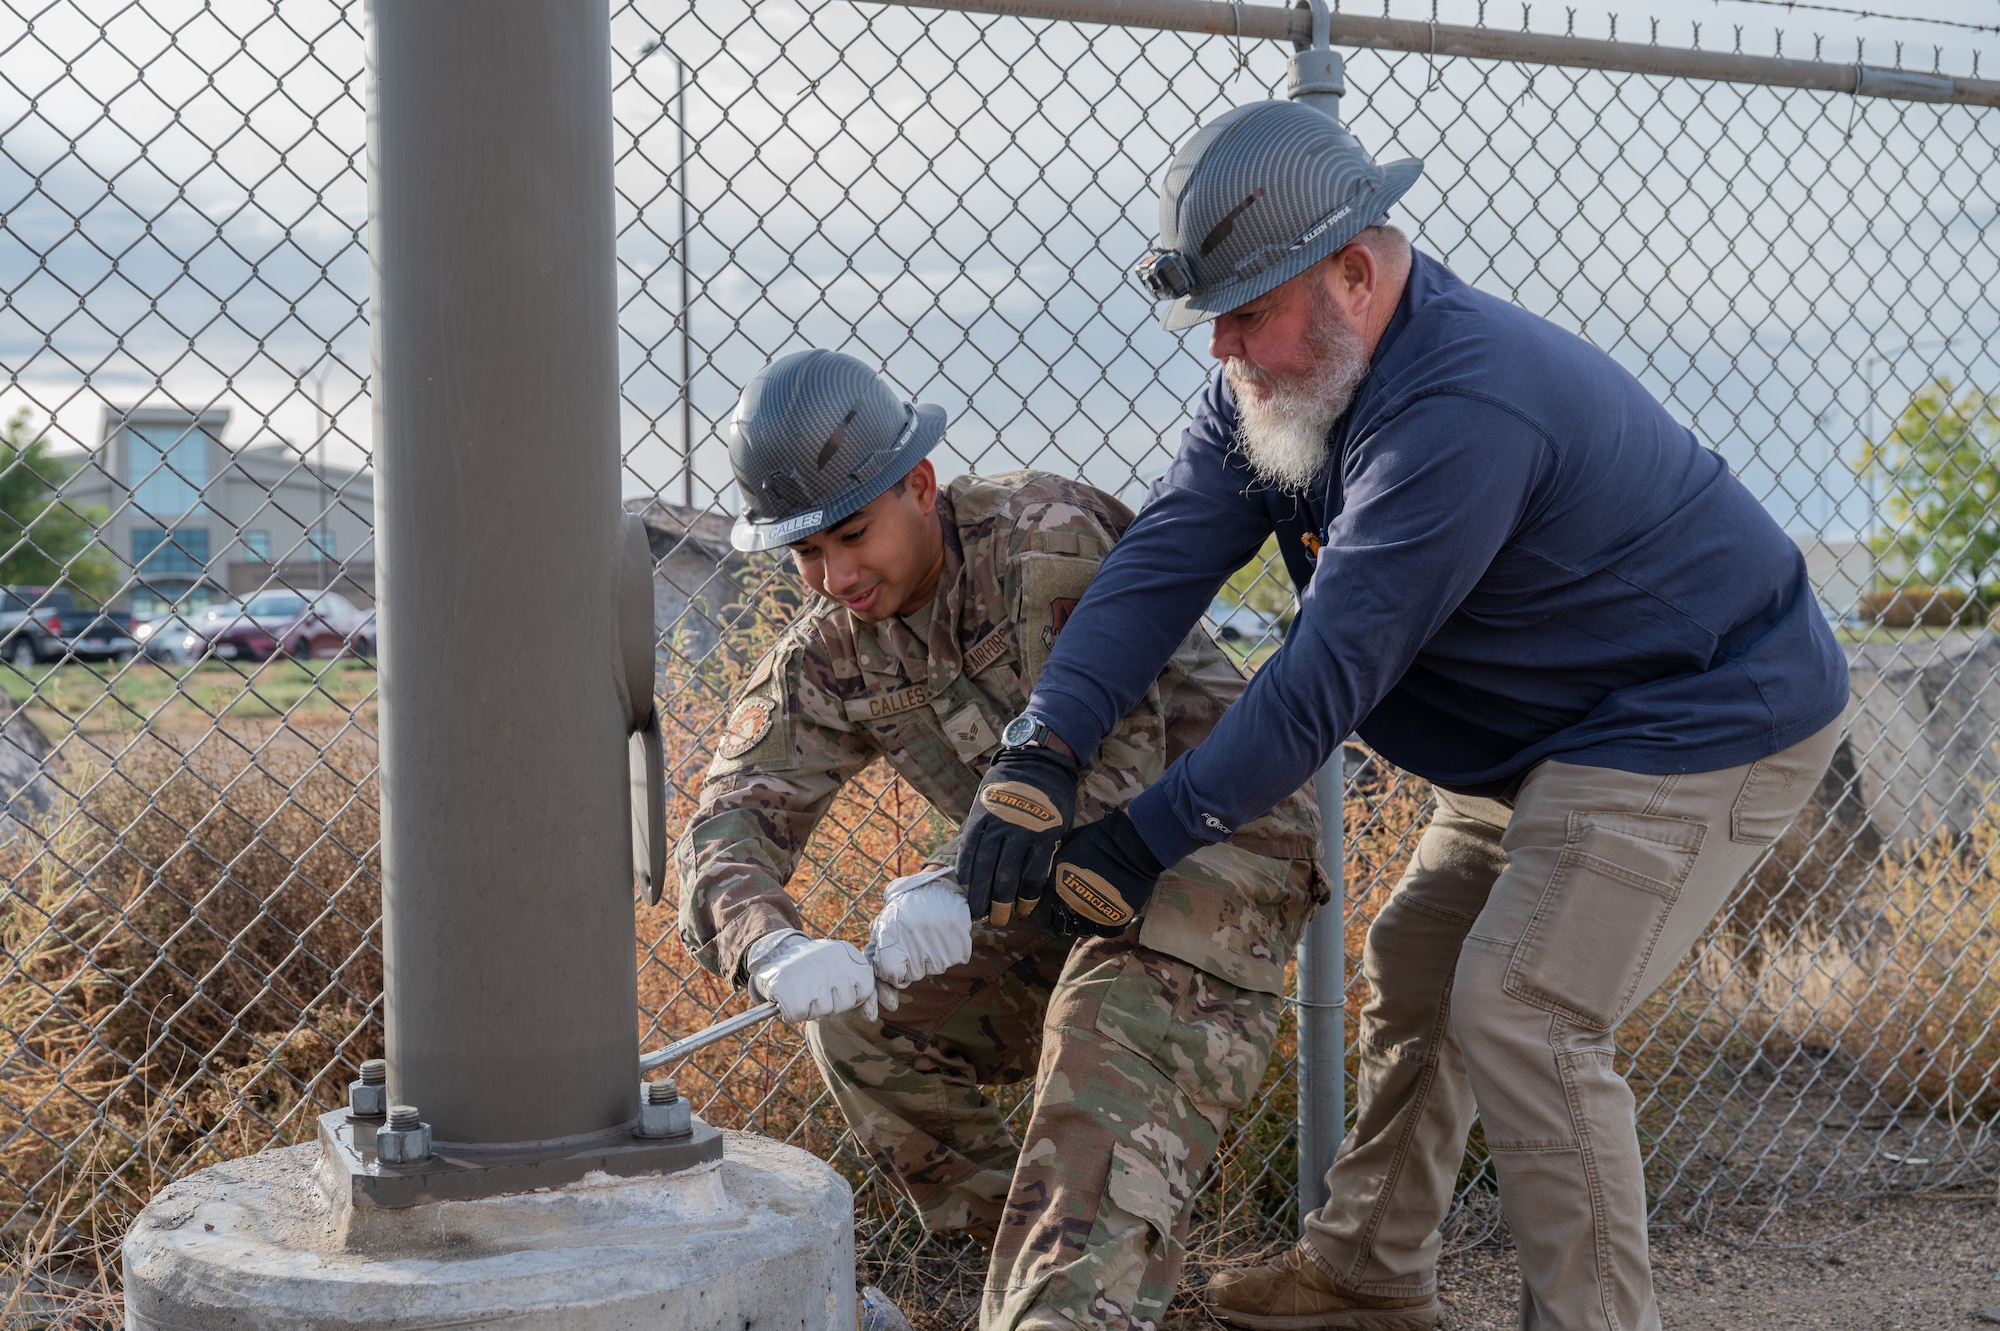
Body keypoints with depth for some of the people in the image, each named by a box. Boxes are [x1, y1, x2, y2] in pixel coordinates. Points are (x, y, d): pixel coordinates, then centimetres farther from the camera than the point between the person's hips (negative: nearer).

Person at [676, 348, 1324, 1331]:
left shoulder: (1047, 535, -20)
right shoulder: (828, 657, 1)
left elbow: (1115, 750, -29)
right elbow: (731, 821, -11)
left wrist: (960, 880, -43)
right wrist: (773, 948, -35)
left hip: (1209, 839, -8)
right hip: (1073, 896, 8)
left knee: (1103, 1132, -26)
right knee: (858, 1025, 3)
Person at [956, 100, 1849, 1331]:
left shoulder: (1461, 412, -34)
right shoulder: (1276, 379, -3)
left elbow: (1325, 682, -33)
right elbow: (1166, 557, -14)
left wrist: (1144, 841, -28)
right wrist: (1036, 755, -27)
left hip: (1706, 722, -10)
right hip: (1555, 728, 10)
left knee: (1519, 1013, -16)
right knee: (1416, 959, 13)